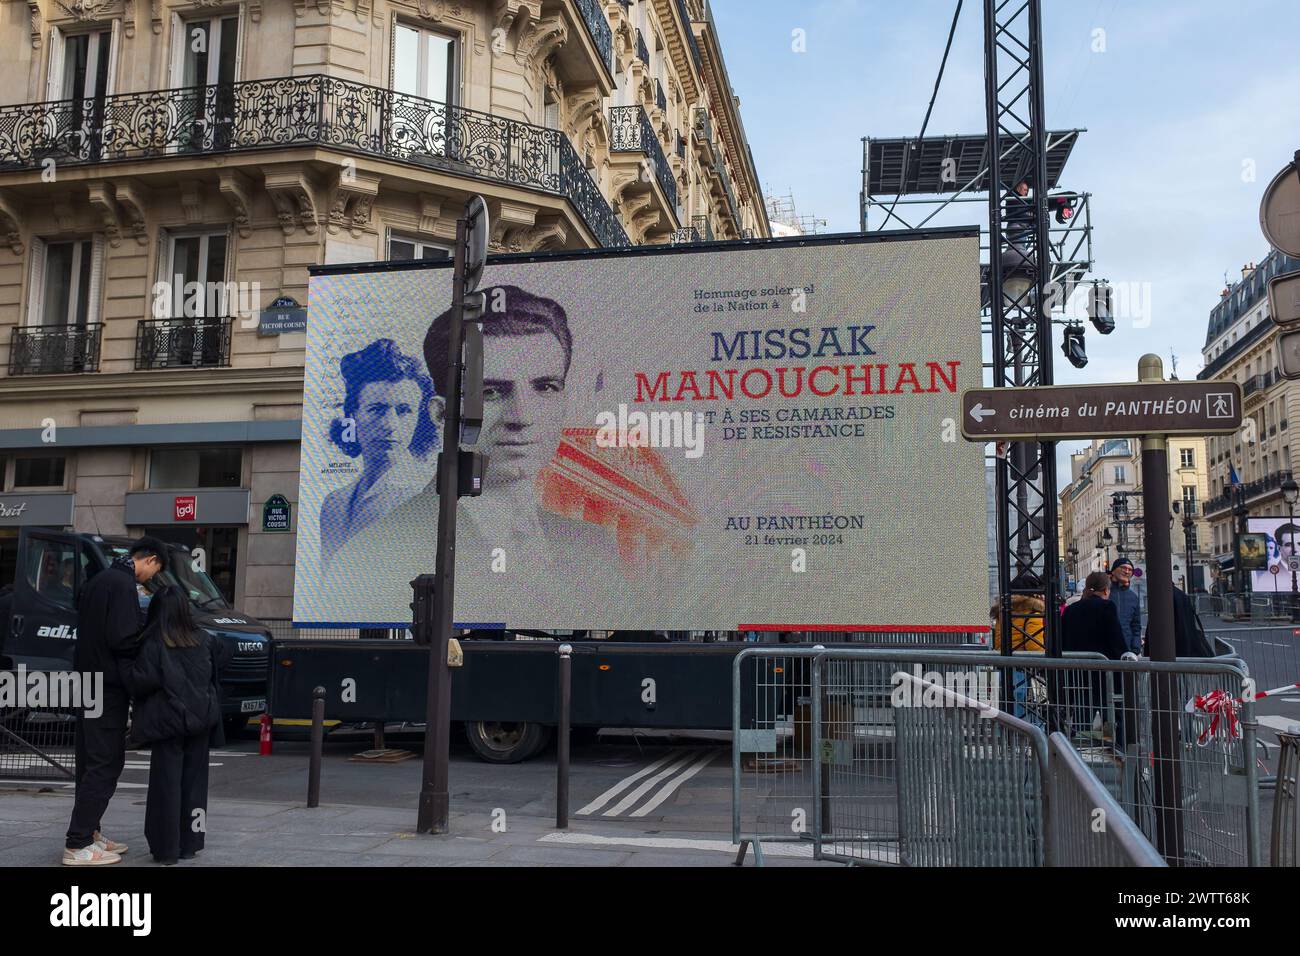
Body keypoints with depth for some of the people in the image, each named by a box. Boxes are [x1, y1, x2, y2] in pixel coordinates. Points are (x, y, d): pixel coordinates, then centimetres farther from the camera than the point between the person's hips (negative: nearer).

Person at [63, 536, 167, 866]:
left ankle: (89, 833, 23)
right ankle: (77, 845, -2)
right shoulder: (123, 584, -17)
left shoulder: (98, 580, 15)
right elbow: (122, 640, -24)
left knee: (91, 761, 15)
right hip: (107, 687, -10)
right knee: (105, 764, -5)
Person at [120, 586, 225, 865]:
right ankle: (190, 844, 18)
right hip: (200, 722, 4)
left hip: (167, 723, -4)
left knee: (166, 784, 4)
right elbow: (216, 677, 12)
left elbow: (141, 681, -15)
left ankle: (167, 849, 7)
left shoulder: (153, 644, -10)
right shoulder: (204, 641, 5)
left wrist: (126, 667, 0)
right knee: (194, 782, 12)